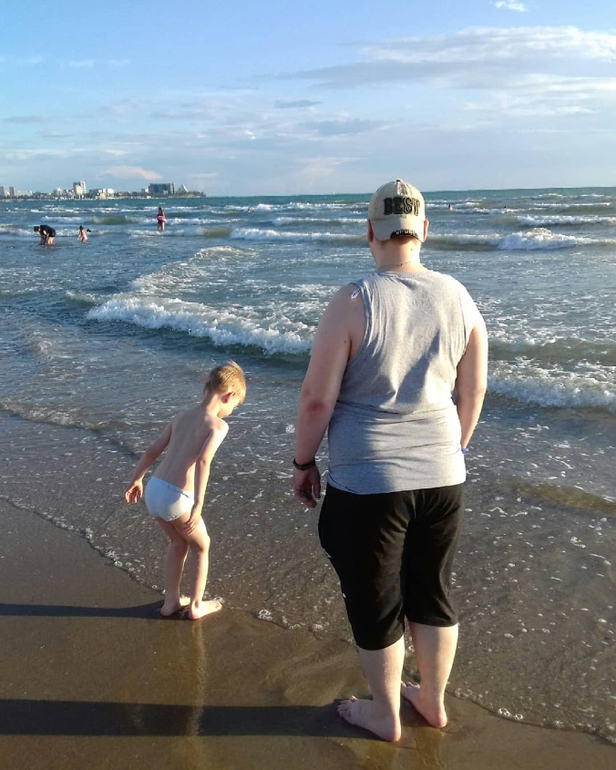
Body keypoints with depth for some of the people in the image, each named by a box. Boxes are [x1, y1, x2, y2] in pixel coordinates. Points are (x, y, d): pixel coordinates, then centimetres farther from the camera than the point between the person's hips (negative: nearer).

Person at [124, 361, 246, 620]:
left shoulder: (182, 417, 14)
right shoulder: (218, 424, -7)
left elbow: (152, 451, 19)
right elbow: (203, 461, -23)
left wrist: (136, 479, 32)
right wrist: (198, 504, -26)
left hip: (153, 490, 7)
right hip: (176, 498, -7)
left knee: (179, 543, 30)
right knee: (201, 545, 21)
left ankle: (171, 601, 40)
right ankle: (196, 606, 31)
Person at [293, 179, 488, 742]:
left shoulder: (353, 302, -16)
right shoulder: (458, 298, -2)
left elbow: (317, 398, -14)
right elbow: (474, 391, 7)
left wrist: (304, 462, 2)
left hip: (367, 481, -4)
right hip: (441, 476, 5)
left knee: (375, 603, 15)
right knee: (433, 592, 22)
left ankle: (385, 715, 35)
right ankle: (433, 700, 42)